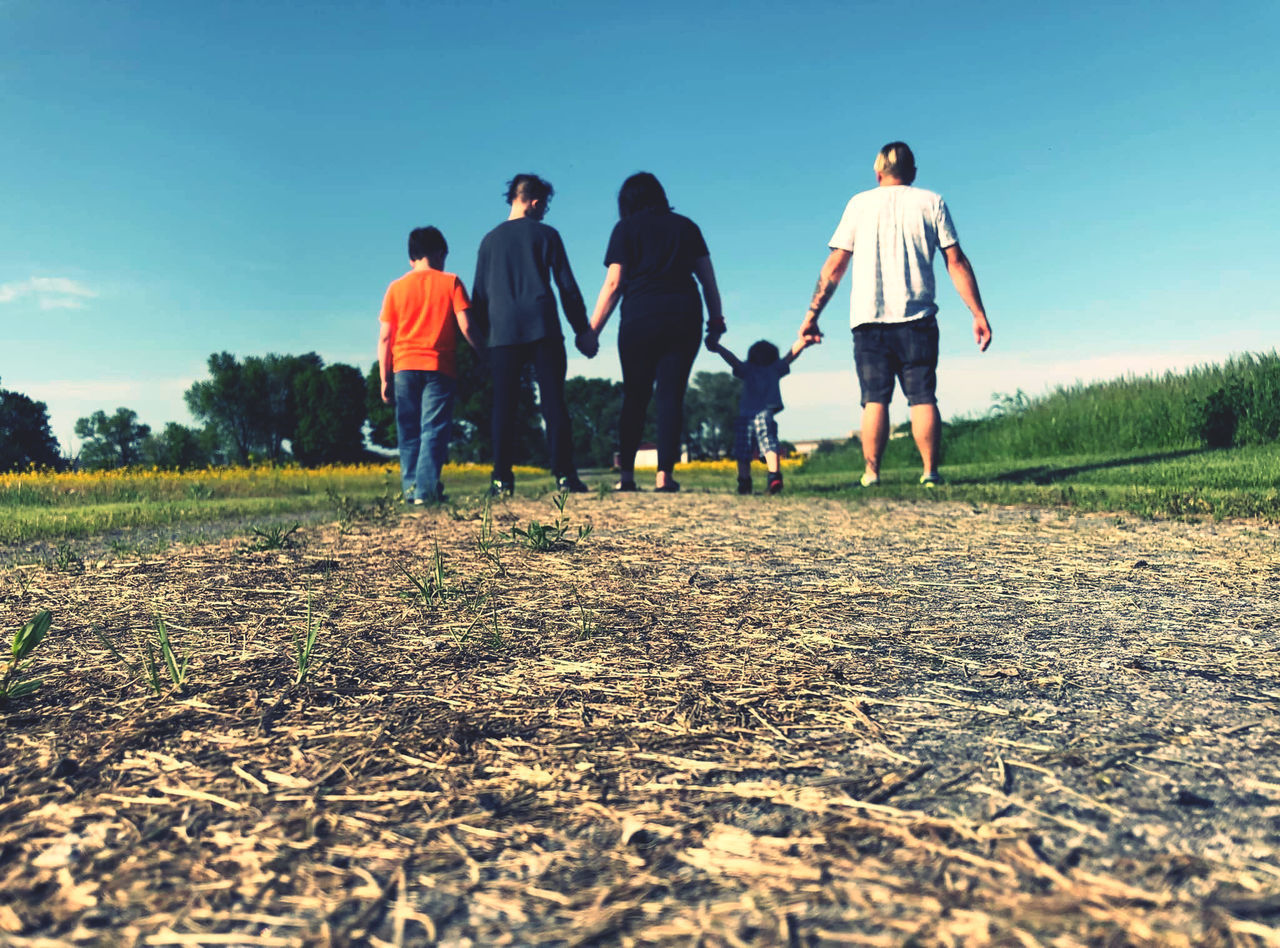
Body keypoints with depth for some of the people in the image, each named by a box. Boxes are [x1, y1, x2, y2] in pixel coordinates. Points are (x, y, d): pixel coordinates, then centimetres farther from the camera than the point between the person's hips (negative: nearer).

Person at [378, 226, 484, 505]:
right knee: (433, 430, -3)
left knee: (409, 432, 9)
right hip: (439, 367, -2)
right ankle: (426, 489, -13)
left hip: (404, 367, 2)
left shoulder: (396, 287, 10)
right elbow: (466, 327, -6)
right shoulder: (451, 282, 4)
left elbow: (385, 338, 5)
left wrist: (385, 379, 7)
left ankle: (410, 487, 6)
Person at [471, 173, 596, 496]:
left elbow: (479, 294, 14)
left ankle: (502, 479, -2)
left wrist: (482, 335, 22)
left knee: (503, 406, 2)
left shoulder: (490, 240, 14)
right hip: (543, 328, -2)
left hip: (503, 333, 2)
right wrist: (583, 330, 9)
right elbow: (567, 286, 5)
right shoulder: (545, 234, 7)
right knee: (553, 402, -2)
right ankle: (564, 474, -7)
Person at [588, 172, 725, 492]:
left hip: (640, 316, -1)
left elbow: (613, 284, -1)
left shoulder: (625, 229, 8)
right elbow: (708, 277, 11)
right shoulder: (686, 226, 16)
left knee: (634, 396, 7)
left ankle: (626, 473, 5)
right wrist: (716, 318, 16)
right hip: (684, 317, 1)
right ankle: (665, 475, -8)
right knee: (672, 395, 0)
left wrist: (592, 330, 0)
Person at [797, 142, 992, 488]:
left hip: (867, 319, 0)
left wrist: (812, 314, 10)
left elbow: (834, 267, 7)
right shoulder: (931, 202, 11)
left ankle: (871, 473, -6)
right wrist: (978, 313, 6)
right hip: (917, 318, 0)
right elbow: (956, 262, 4)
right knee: (922, 398, 1)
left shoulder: (859, 203, 13)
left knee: (875, 399, 1)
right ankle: (930, 472, -5)